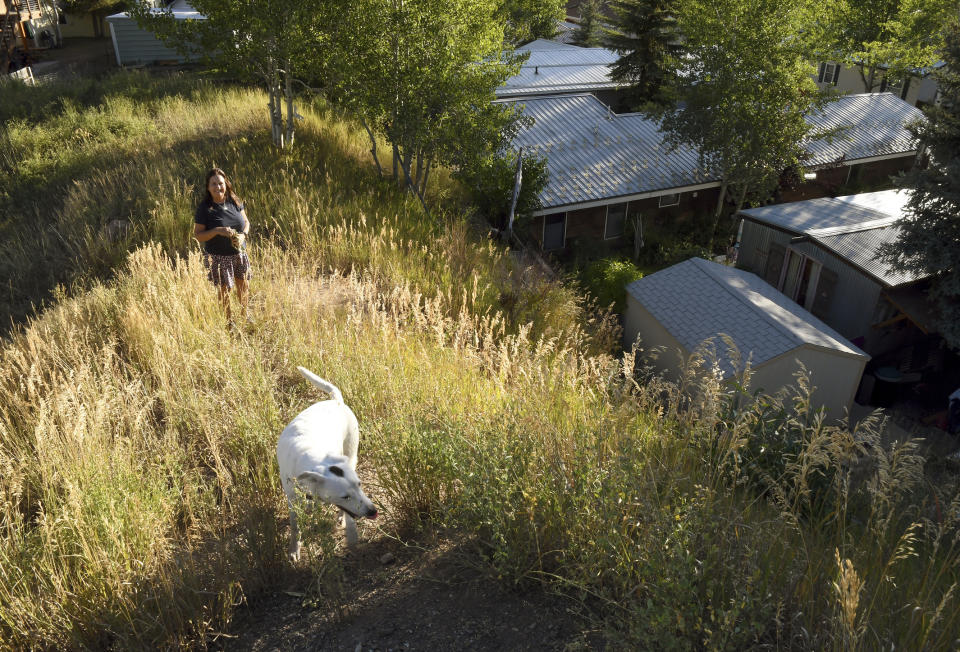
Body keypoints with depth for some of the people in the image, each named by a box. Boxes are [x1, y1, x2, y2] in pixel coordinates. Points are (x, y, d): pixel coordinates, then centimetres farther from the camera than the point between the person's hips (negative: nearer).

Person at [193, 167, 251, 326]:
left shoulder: (234, 201, -3)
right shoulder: (204, 208, -15)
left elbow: (246, 221, 8)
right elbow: (198, 235, -13)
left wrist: (243, 234, -13)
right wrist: (217, 231, -27)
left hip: (239, 253, 4)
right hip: (218, 257, -4)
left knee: (243, 285, 18)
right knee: (224, 290, 9)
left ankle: (245, 315, 41)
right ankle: (229, 321, 28)